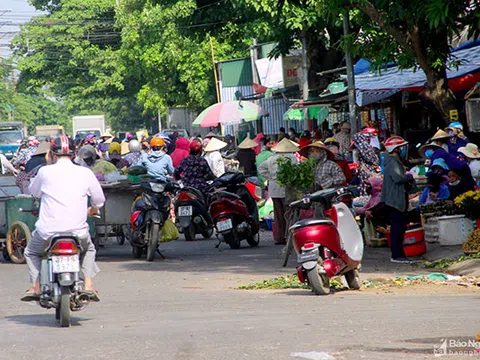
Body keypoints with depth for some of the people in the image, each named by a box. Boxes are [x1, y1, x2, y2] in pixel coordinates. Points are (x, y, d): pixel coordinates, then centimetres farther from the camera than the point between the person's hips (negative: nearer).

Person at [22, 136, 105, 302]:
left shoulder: (45, 172, -3)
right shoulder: (85, 173, 1)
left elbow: (34, 191, 15)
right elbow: (99, 199, 10)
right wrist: (93, 210, 33)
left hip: (48, 229, -1)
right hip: (78, 230, 1)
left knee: (32, 252, 27)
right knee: (88, 249, 32)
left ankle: (36, 287, 10)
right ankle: (89, 286, 15)